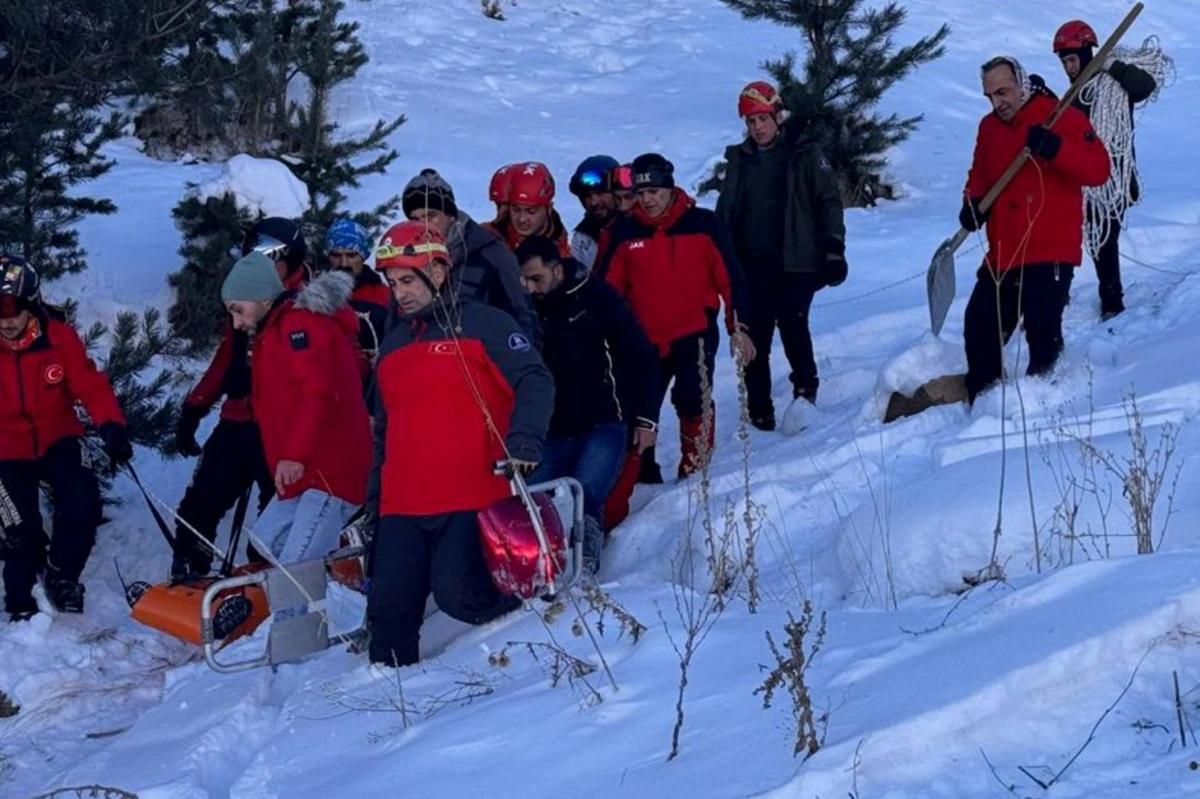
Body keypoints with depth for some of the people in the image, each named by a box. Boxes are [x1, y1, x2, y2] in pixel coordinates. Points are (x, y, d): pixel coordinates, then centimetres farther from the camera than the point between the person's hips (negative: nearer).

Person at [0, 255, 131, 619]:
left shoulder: (59, 337, -14)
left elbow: (90, 384, -13)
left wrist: (111, 425, -29)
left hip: (58, 440, 1)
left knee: (82, 506, -19)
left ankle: (61, 576, 10)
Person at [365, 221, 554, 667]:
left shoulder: (482, 324, 1)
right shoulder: (392, 346, 21)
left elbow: (535, 383, -7)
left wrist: (523, 444, -22)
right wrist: (373, 503, 23)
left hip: (471, 500, -6)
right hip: (400, 508, 6)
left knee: (457, 594, -16)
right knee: (389, 612, -2)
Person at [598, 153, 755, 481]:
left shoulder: (703, 224, -3)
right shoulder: (625, 233, 3)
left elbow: (731, 278, -1)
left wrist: (738, 328, -5)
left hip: (695, 335, -3)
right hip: (644, 341, 3)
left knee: (692, 402, -16)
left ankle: (695, 472, -1)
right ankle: (644, 477, 22)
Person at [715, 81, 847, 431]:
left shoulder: (805, 155, 3)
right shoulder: (738, 161, 15)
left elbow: (829, 201, -1)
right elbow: (724, 214, 19)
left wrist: (834, 249, -10)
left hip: (796, 261, -4)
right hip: (752, 264, 4)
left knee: (792, 322, -21)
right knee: (754, 339, 0)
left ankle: (805, 387, 0)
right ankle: (759, 411, 7)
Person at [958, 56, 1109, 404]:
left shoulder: (1063, 117, -7)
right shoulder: (989, 127, 12)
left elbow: (1098, 169, -17)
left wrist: (1055, 148, -31)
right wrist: (973, 203, 1)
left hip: (1050, 253, -6)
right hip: (1003, 253, 6)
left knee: (1043, 336, -10)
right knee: (980, 330, 8)